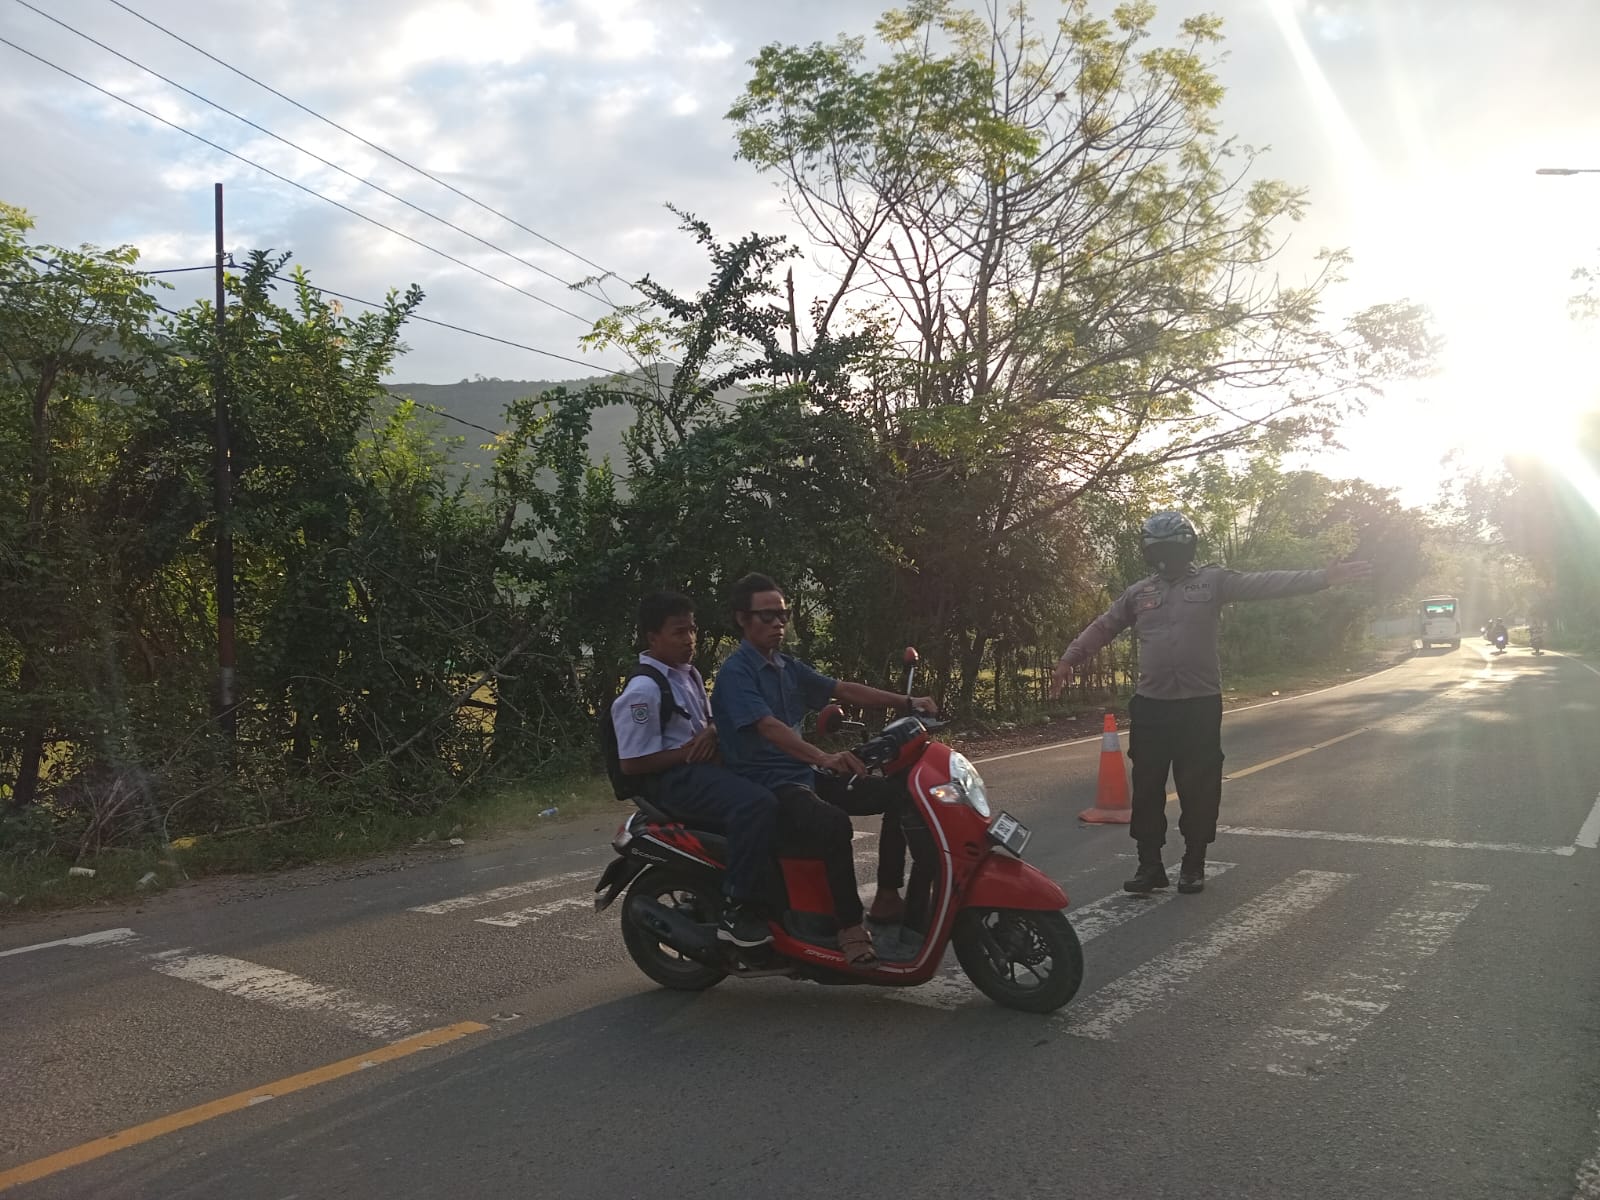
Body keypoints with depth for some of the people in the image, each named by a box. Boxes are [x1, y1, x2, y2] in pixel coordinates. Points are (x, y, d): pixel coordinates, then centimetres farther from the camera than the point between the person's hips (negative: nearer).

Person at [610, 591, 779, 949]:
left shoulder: (689, 675, 15)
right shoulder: (642, 691, -14)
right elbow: (630, 764, -16)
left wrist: (712, 731, 4)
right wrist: (689, 750, -15)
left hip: (701, 767, 10)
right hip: (672, 779, -10)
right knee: (757, 804, -33)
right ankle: (735, 911, -28)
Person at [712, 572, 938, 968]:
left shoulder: (789, 668, 15)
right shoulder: (735, 672, -13)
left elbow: (845, 690, 10)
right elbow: (768, 727, -28)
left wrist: (907, 701, -2)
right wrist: (824, 758, -43)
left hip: (805, 776, 9)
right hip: (766, 787, -9)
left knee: (898, 793, -1)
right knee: (834, 824, -37)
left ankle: (887, 898, 2)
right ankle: (850, 927, -24)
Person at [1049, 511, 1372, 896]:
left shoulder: (1213, 581, 3)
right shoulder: (1139, 592, 11)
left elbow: (1266, 584, -5)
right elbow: (1102, 628, 17)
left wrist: (1325, 577, -13)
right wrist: (1069, 659, 13)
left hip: (1200, 704, -2)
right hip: (1150, 705, 2)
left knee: (1199, 789, 4)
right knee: (1147, 788, 4)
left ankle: (1194, 864, 17)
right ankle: (1149, 864, 14)